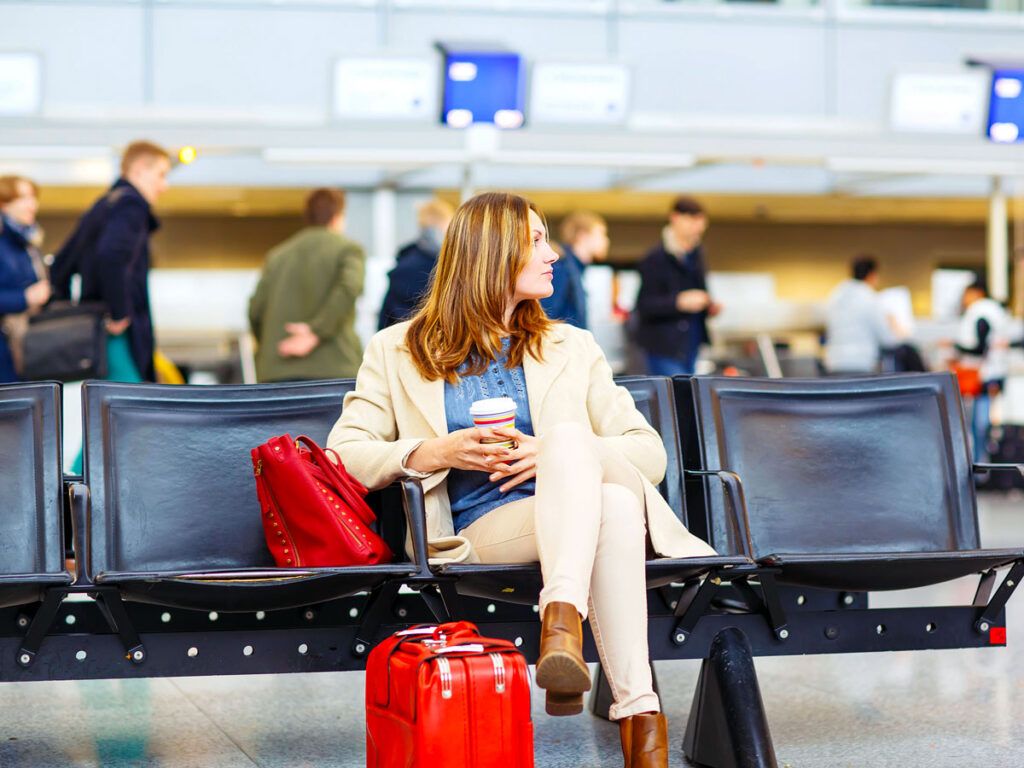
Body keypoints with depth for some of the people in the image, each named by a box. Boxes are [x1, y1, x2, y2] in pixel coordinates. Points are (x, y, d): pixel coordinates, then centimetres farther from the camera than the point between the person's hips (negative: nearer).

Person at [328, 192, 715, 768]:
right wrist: (430, 453, -9)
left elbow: (650, 451, 16)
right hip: (479, 532, -3)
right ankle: (638, 710, -46)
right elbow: (342, 455, 8)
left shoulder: (572, 348, 26)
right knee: (612, 502, -37)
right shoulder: (397, 352, 18)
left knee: (615, 501, -37)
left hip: (567, 514, 3)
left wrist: (558, 455, -4)